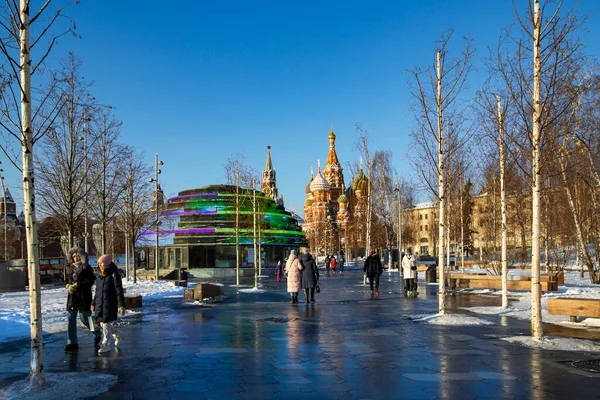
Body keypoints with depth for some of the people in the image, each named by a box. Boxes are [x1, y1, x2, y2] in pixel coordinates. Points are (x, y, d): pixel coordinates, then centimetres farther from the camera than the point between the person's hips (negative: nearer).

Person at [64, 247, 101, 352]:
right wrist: (68, 286, -4)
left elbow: (91, 281, -9)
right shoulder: (68, 268, 10)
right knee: (71, 318, 3)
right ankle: (72, 343, 8)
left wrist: (77, 285, -17)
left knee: (84, 317, -3)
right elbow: (66, 281, 18)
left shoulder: (86, 267, -4)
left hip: (84, 296, -5)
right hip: (72, 296, 5)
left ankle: (97, 334, 22)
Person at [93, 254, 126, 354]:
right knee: (102, 323, 13)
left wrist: (121, 305, -18)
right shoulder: (99, 276, 9)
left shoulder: (114, 275, -10)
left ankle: (106, 345, 6)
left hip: (110, 304, -7)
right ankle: (117, 336, 36)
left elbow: (119, 291, -13)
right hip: (100, 304, 7)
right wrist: (94, 304, 21)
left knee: (107, 324, -5)